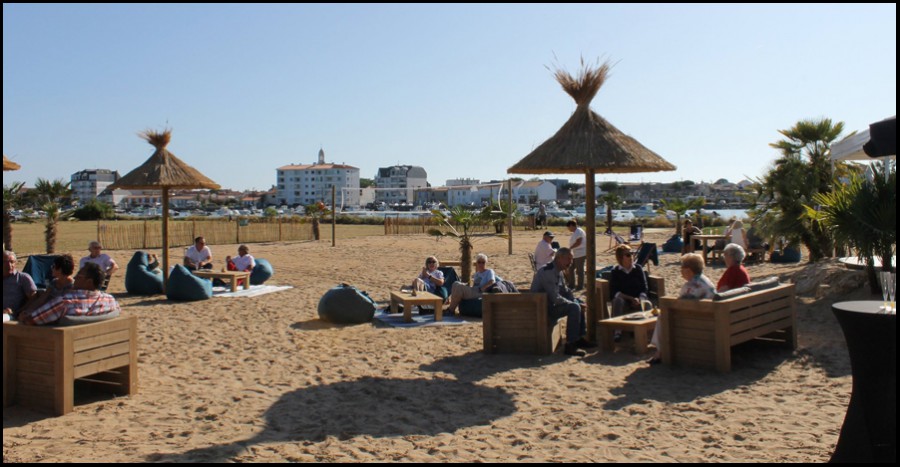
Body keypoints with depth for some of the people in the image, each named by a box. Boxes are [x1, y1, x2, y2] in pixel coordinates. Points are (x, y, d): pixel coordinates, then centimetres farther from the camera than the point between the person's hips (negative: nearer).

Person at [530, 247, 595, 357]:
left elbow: (565, 291, 17)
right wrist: (575, 303, -17)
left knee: (579, 303, 14)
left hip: (550, 304, 11)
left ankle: (579, 338, 18)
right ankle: (570, 346, -21)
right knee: (574, 307, -24)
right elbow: (556, 299, -27)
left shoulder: (558, 271, 9)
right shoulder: (548, 272, -24)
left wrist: (577, 302, -1)